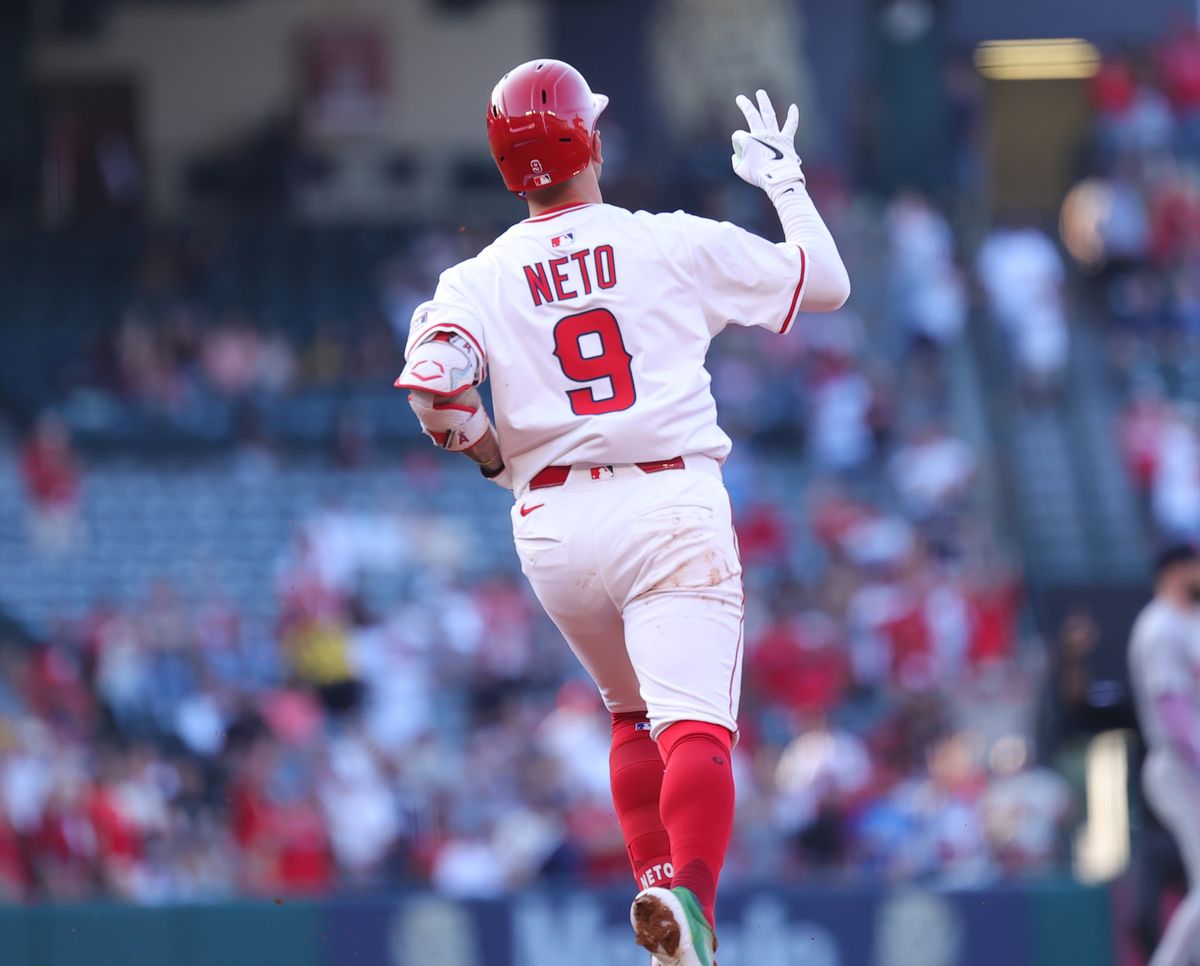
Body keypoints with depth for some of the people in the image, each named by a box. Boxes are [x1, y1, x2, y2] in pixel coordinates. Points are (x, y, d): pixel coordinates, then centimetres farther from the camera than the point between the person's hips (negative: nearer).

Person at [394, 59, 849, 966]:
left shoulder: (476, 282, 6)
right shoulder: (677, 244, 3)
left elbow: (431, 388, -11)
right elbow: (827, 280, 12)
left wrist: (493, 454, 9)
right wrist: (785, 178, 28)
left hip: (554, 520, 3)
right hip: (671, 502, -3)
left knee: (634, 713, 26)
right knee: (695, 722, -15)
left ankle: (658, 883, 16)